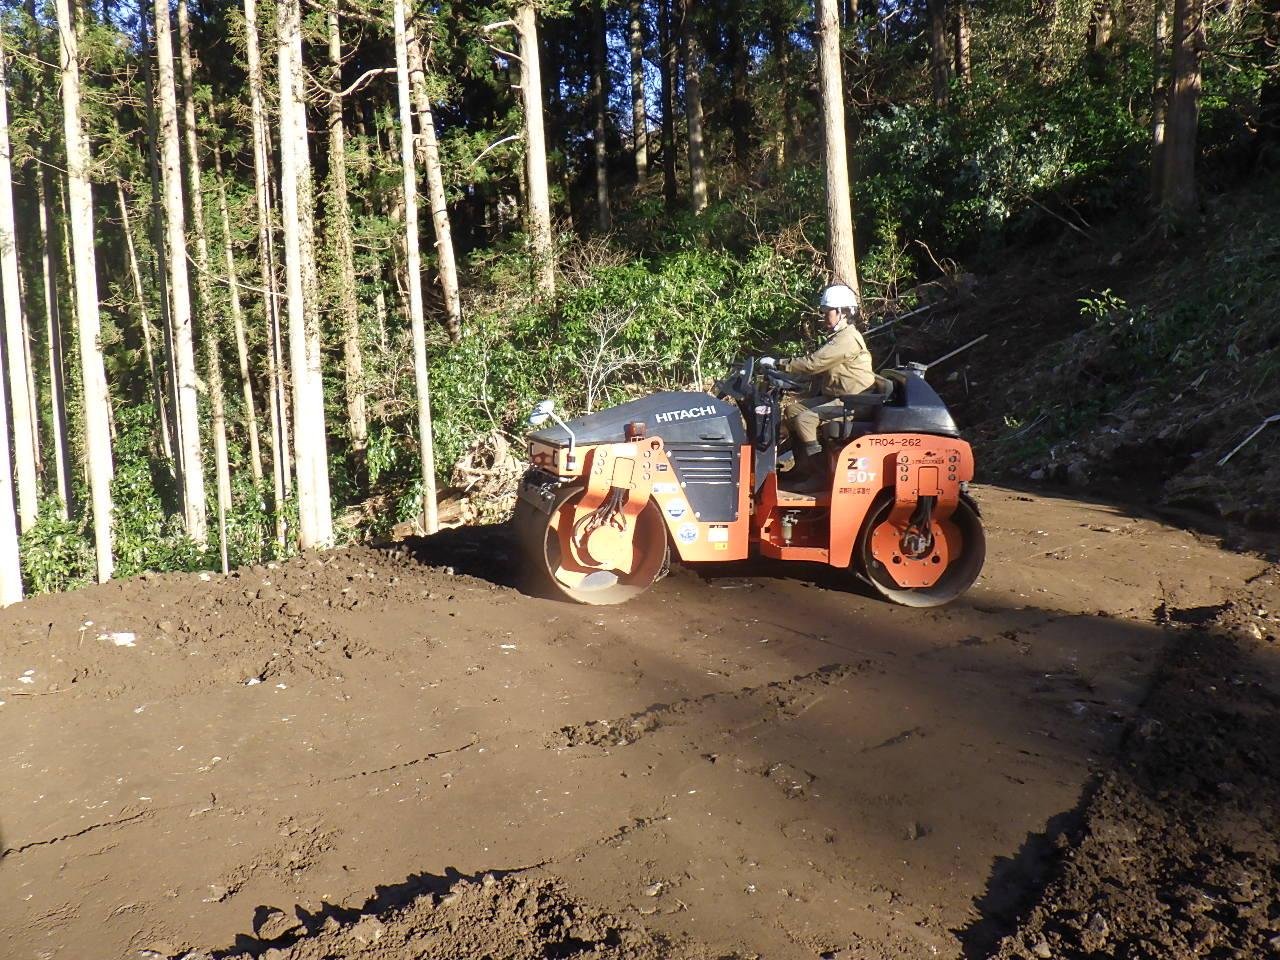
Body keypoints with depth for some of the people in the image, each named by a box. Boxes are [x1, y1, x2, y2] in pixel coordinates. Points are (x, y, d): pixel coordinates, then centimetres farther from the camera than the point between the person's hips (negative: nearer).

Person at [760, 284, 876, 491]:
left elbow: (813, 363, -23)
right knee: (792, 407, 8)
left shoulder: (847, 338, -18)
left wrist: (778, 364, -17)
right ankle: (803, 466, 13)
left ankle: (821, 475, -18)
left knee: (804, 419, -25)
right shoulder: (838, 337, 18)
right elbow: (818, 365, 17)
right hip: (834, 396, 11)